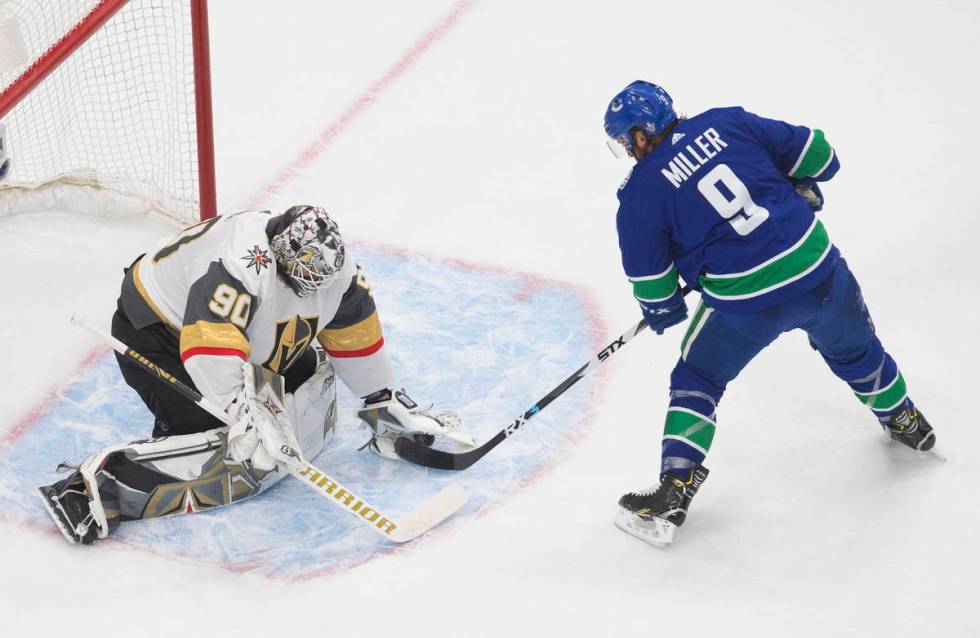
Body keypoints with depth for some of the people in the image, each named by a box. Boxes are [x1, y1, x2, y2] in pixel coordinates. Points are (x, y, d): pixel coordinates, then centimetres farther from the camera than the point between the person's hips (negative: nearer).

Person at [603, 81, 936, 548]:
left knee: (696, 381, 17)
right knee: (852, 347, 31)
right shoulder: (727, 123, 4)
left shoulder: (640, 193, -4)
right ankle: (906, 423, 52)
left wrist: (663, 312, 22)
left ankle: (674, 491, 8)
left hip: (746, 305, -4)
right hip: (819, 267, 4)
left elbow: (653, 287, 1)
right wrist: (794, 192, 25)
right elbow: (817, 155, 6)